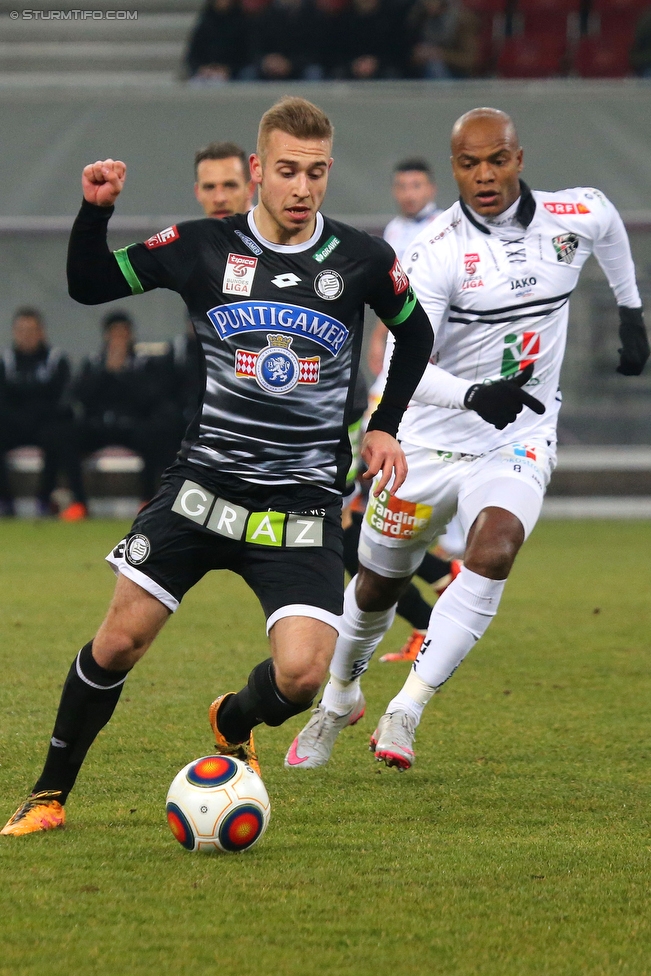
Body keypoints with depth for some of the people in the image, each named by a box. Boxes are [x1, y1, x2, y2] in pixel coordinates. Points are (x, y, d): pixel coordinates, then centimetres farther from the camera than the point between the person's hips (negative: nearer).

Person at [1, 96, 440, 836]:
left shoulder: (362, 261, -1)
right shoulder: (203, 248, -2)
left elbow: (414, 333, 18)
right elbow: (88, 285, 5)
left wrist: (385, 427, 11)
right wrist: (95, 211, -12)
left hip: (302, 507, 0)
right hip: (203, 487, 0)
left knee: (302, 674, -15)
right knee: (120, 639, -3)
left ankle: (233, 726, 22)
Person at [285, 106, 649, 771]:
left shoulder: (576, 217, -7)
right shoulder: (437, 251, -18)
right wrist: (475, 395, -45)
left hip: (518, 443, 1)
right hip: (431, 440, -1)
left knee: (492, 552, -27)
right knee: (379, 583, 13)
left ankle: (405, 711, -22)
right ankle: (339, 697, 44)